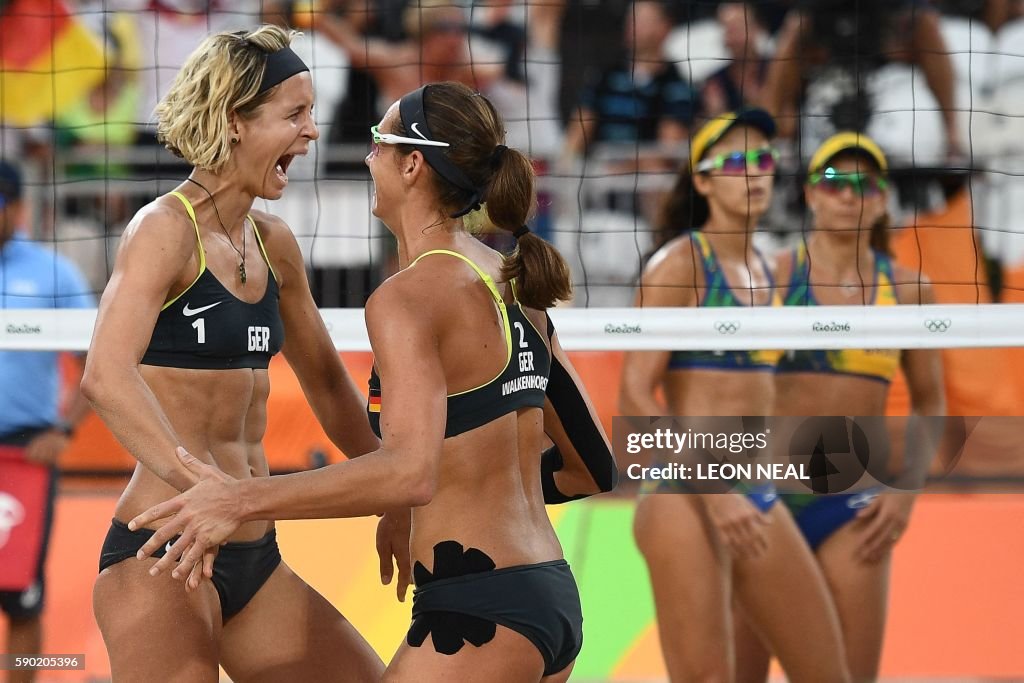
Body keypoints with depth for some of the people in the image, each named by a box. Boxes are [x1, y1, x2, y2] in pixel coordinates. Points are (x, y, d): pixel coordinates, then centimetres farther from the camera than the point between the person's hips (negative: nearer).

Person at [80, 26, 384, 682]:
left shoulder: (273, 244, 13)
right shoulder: (165, 230, -11)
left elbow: (325, 380, 28)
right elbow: (106, 377, -28)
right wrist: (205, 487, -40)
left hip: (253, 560, 9)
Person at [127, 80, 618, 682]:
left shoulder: (408, 298, -12)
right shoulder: (515, 286, 14)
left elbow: (410, 472, -27)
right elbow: (594, 467, 19)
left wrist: (243, 500, -23)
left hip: (480, 609, -9)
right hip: (554, 600, 9)